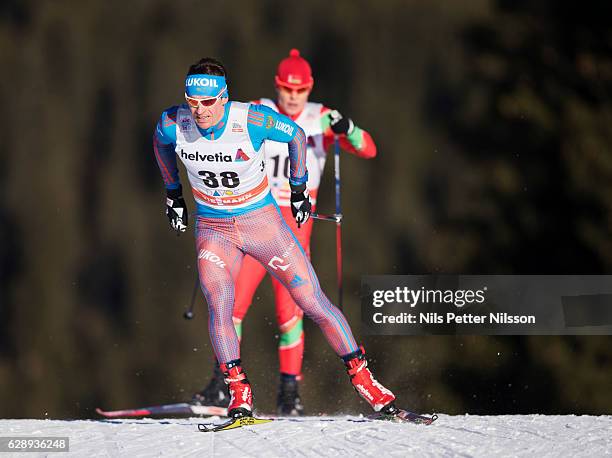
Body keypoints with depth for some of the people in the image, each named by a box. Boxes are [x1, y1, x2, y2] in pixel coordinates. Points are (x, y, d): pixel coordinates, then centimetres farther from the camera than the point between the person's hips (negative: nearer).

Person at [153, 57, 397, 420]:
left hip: (263, 222, -1)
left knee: (314, 304, -4)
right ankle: (239, 396, -16)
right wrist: (173, 193, 15)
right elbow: (160, 142, 11)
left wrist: (298, 188, 4)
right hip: (213, 230, 2)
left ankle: (363, 380, 7)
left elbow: (296, 134, -3)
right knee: (219, 306, -23)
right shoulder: (174, 124, -15)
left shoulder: (252, 120, -23)